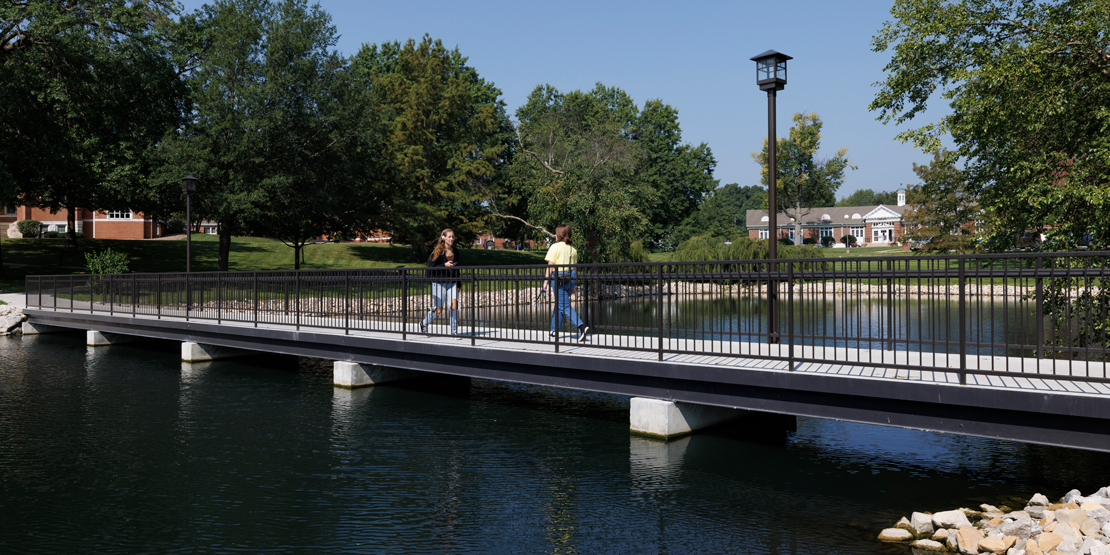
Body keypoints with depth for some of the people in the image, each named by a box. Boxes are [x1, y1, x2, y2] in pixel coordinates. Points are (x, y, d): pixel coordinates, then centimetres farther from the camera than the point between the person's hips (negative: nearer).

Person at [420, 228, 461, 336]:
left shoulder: (455, 251, 11)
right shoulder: (437, 251, -6)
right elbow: (430, 267, -10)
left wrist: (458, 284, 17)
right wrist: (445, 265, -20)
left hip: (452, 283, 4)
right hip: (439, 283, -4)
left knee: (454, 305, -13)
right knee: (438, 309, 1)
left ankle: (454, 331, -3)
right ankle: (424, 323, 28)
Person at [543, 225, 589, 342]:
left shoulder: (555, 247, -6)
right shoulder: (572, 249, 12)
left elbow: (550, 266, -10)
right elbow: (574, 267, 13)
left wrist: (546, 281, -6)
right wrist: (573, 286, 18)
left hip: (559, 277, -6)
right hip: (570, 278, 7)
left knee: (565, 306, -7)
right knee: (559, 304, 18)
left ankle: (581, 327, -23)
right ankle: (555, 330, 24)